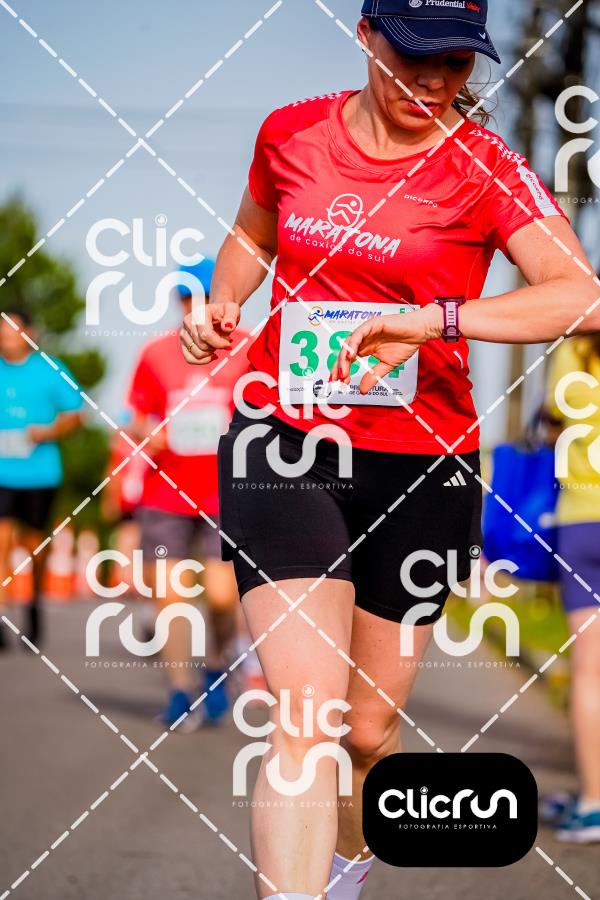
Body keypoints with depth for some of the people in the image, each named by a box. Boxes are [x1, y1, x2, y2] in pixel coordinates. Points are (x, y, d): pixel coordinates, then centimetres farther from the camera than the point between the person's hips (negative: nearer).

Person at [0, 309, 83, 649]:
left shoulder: (51, 371, 1)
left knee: (34, 542, 10)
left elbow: (75, 414, 4)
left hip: (39, 472, 0)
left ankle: (36, 601, 36)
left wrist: (49, 432, -14)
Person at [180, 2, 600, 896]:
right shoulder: (292, 133, 2)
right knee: (306, 713, -18)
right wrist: (222, 305, 4)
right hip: (283, 442, 0)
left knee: (368, 727, 12)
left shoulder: (485, 167, -7)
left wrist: (435, 319, -33)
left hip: (419, 464, 0)